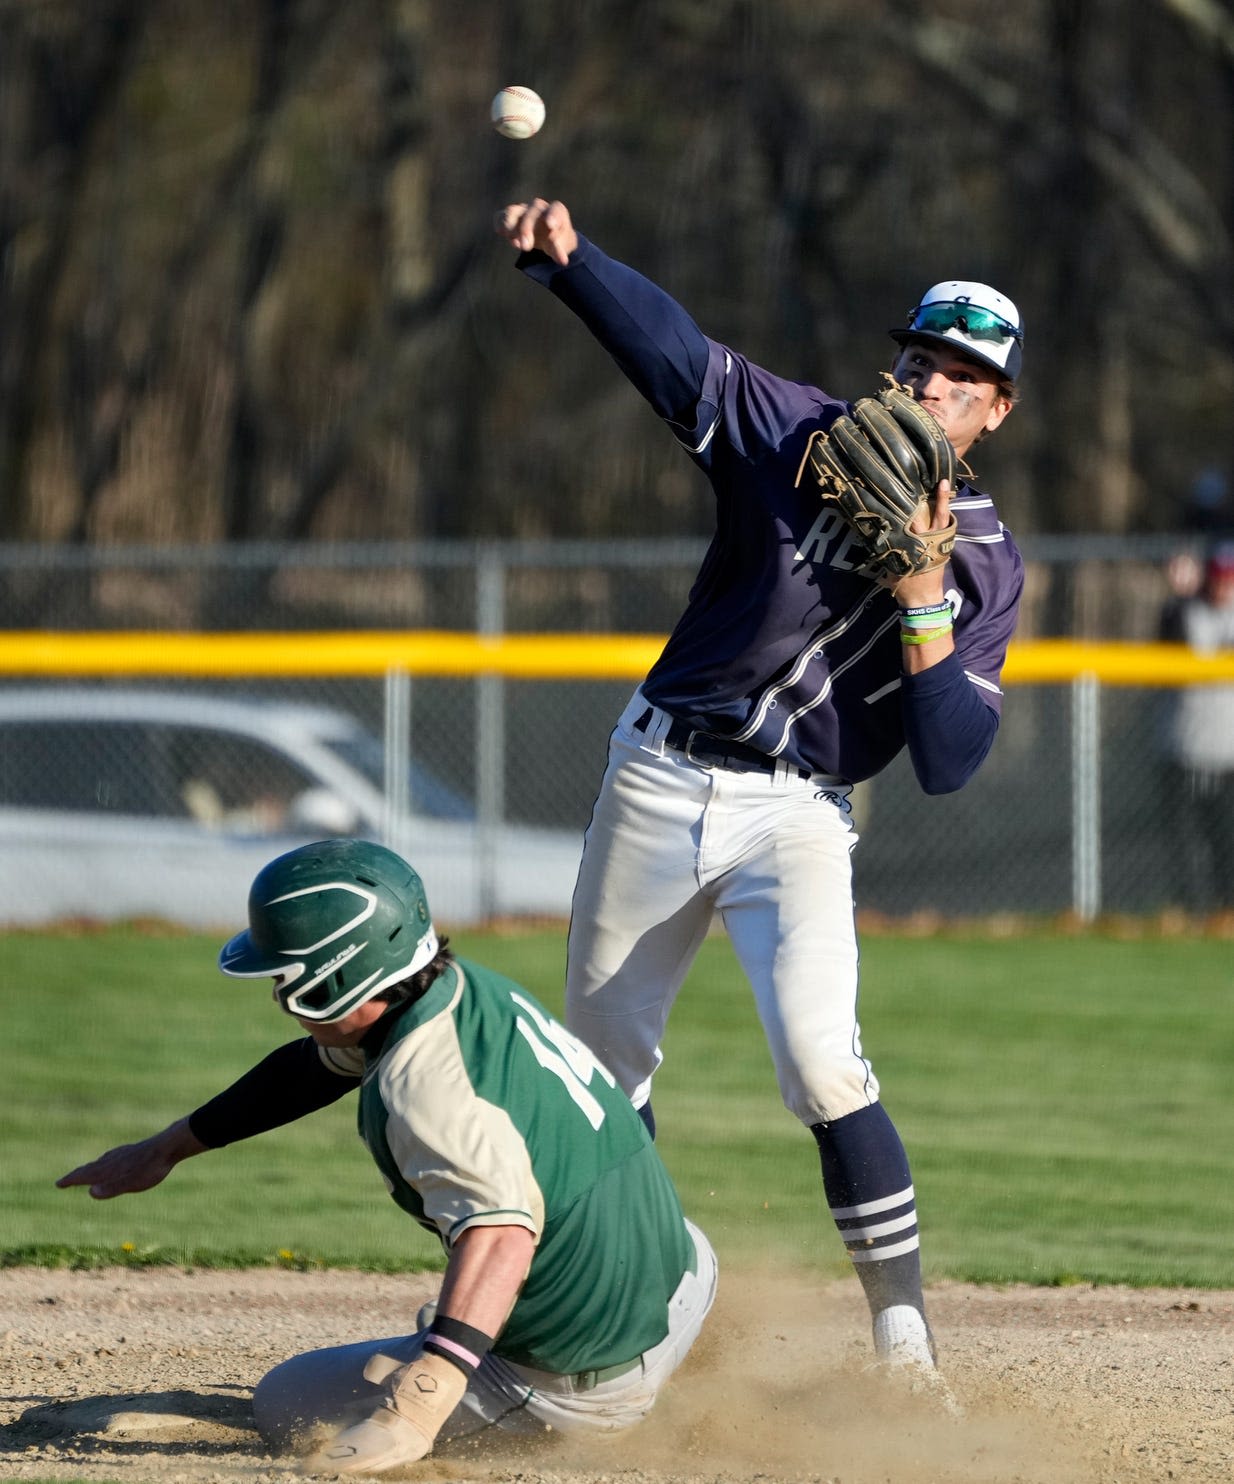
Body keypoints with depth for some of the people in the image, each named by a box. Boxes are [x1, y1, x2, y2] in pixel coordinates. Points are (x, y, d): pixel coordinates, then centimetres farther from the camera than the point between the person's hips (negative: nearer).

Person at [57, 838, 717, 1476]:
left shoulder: (422, 1086, -29)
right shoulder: (467, 986, -1)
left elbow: (500, 1234, -46)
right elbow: (318, 1063, 17)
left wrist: (414, 1407, -58)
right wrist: (167, 1148, 25)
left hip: (580, 1384, -8)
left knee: (284, 1407, 4)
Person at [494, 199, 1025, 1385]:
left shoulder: (985, 564, 0)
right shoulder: (803, 439, 1)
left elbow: (949, 763, -8)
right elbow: (668, 345, -14)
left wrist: (922, 599, -18)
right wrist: (564, 256, -32)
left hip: (795, 820, -2)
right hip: (656, 783, 2)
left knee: (822, 1065, -22)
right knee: (601, 1067, 9)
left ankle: (907, 1356, -18)